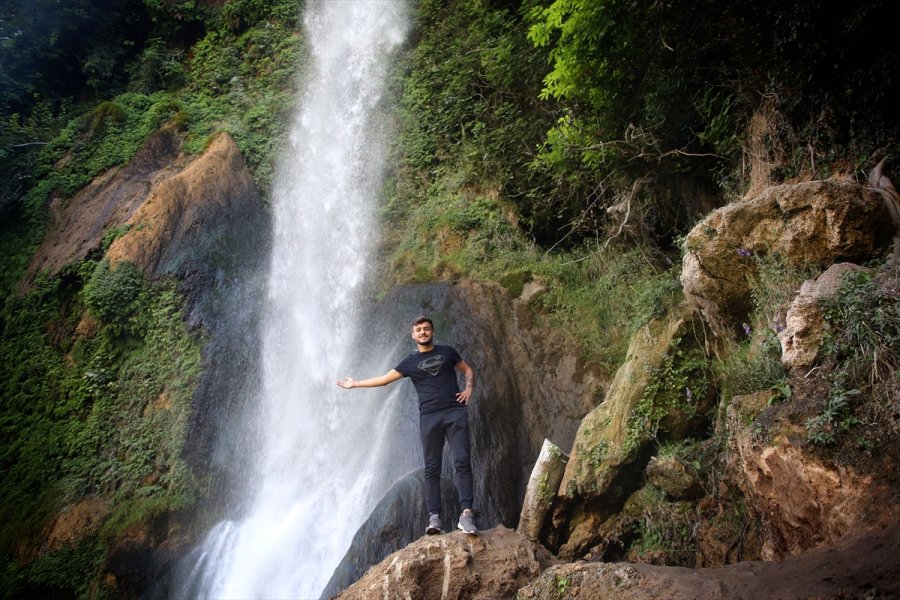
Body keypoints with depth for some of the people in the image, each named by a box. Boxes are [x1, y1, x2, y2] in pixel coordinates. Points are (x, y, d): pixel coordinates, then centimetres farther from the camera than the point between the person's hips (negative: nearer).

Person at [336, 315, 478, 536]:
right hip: (429, 418, 1)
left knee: (462, 462, -12)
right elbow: (385, 379, 15)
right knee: (432, 469, -2)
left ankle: (466, 514, -16)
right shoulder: (410, 362, 12)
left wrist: (469, 388, 2)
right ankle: (434, 518, -3)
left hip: (455, 413, -1)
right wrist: (356, 383, 16)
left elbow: (468, 370, 21)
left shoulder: (447, 351, 12)